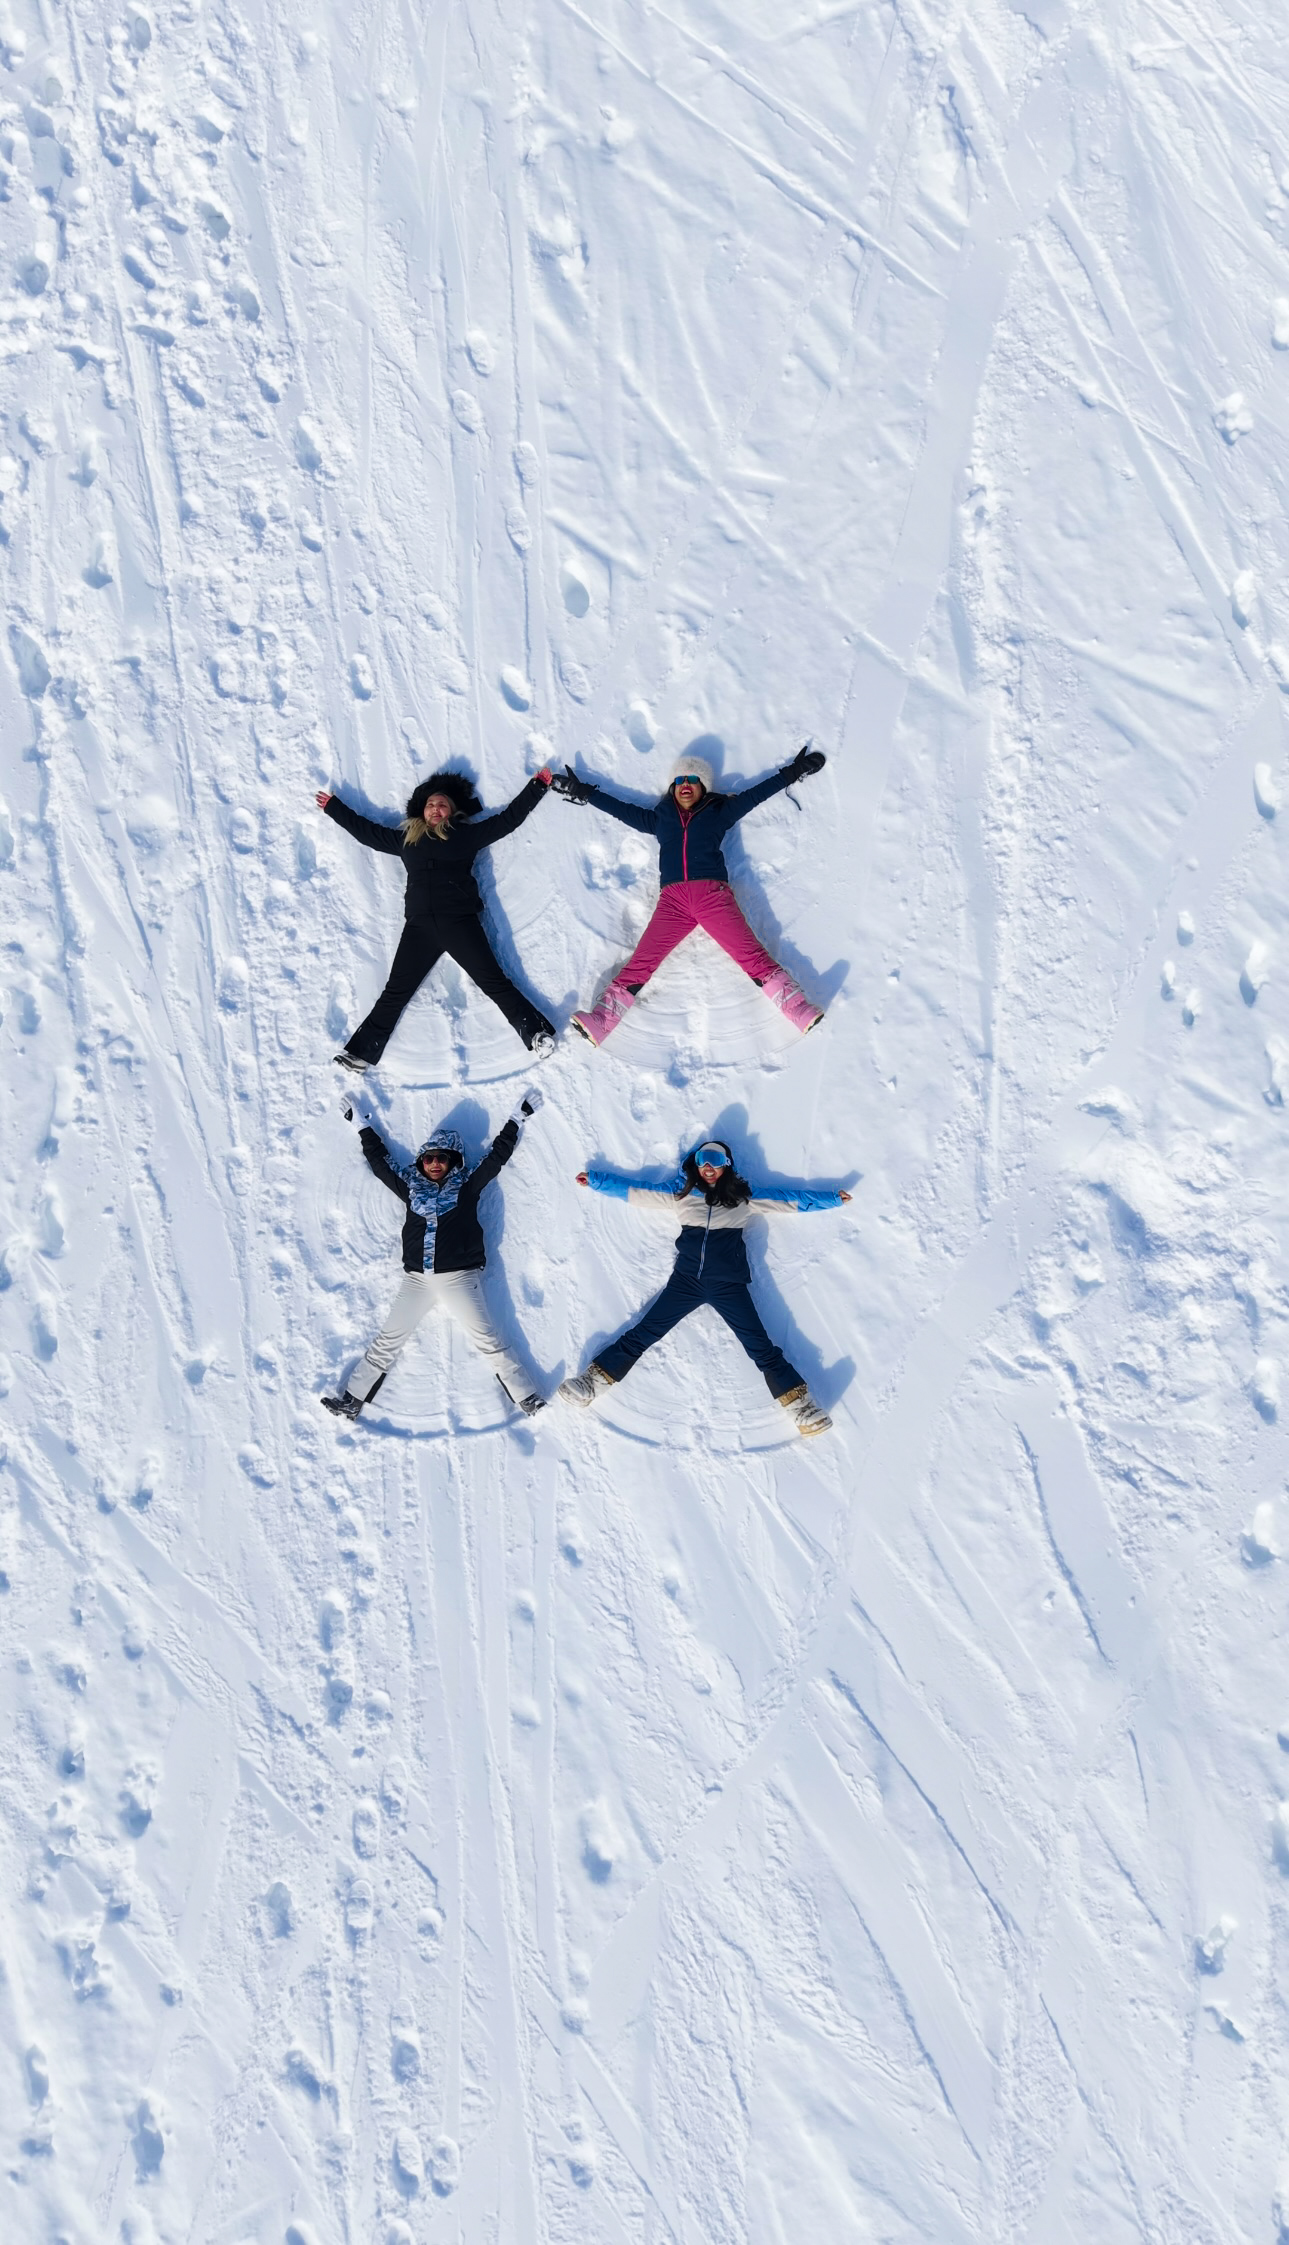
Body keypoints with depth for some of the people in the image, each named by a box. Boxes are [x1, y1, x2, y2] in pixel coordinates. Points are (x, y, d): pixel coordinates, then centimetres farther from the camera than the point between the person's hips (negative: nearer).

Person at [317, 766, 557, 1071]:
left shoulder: (467, 834, 16)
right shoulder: (406, 838, 24)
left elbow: (508, 818, 21)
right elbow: (366, 830, 34)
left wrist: (537, 786, 21)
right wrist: (334, 806, 40)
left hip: (459, 920, -2)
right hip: (419, 924, 2)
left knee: (494, 982, -10)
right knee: (395, 992, -3)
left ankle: (537, 1034, -14)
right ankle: (362, 1052, -5)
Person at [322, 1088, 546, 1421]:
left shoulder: (467, 1185, 8)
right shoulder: (411, 1185, 14)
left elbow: (498, 1154, 14)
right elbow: (380, 1160, 26)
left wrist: (519, 1118, 19)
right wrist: (363, 1125, 33)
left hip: (459, 1278, -3)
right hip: (416, 1280, 3)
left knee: (486, 1339, -8)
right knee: (387, 1342, 1)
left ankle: (526, 1397, -6)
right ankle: (352, 1400, 6)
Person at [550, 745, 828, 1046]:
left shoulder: (719, 812, 21)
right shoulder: (660, 818, 26)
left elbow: (754, 795, 25)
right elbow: (623, 809, 33)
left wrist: (792, 772, 28)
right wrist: (584, 792, 36)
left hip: (713, 894, -1)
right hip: (673, 899, 1)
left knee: (751, 953, -16)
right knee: (641, 961, -13)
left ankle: (796, 1007, -24)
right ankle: (602, 1020, -24)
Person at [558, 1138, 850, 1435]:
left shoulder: (744, 1197, 12)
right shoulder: (680, 1193, 14)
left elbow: (789, 1196, 18)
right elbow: (635, 1190, 21)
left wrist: (832, 1197, 18)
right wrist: (595, 1179, 25)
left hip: (728, 1284, -1)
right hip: (687, 1280, 2)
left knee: (759, 1344, -12)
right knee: (643, 1333, -7)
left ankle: (799, 1403, -18)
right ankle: (597, 1378, -10)